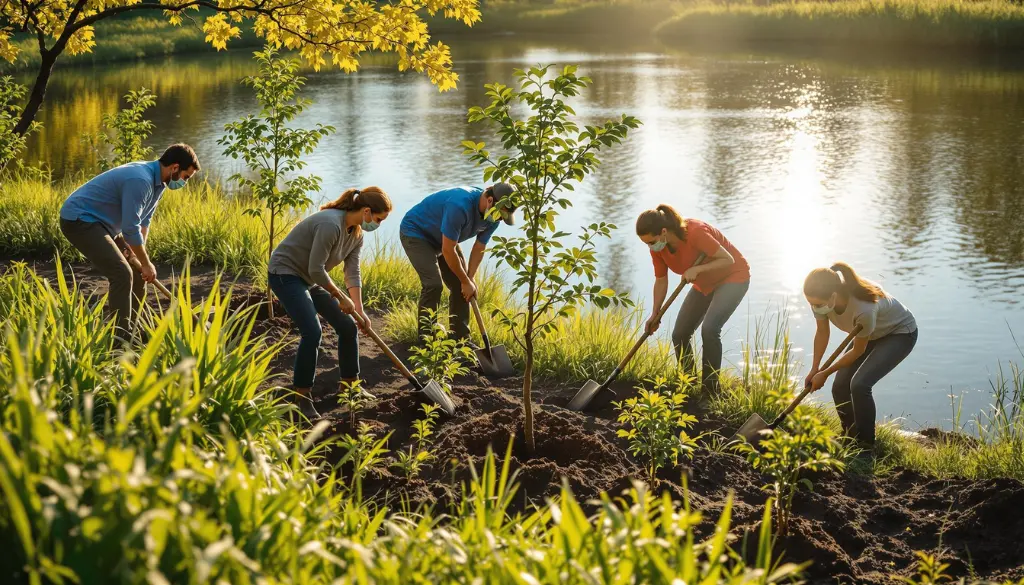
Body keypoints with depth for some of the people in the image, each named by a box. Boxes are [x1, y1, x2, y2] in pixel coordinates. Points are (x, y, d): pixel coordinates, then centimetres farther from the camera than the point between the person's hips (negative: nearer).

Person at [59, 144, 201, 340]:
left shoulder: (158, 181, 5)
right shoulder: (140, 180, -27)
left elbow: (144, 221, 14)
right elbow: (131, 228, -26)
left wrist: (139, 255, 3)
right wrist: (146, 263, -16)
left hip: (100, 223, 11)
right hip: (79, 220, -11)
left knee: (137, 273, 12)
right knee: (122, 274, -20)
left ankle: (130, 329, 21)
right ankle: (119, 339, -18)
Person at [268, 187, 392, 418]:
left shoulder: (357, 233, -2)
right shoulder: (331, 224, -31)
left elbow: (353, 273, -1)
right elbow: (316, 269, -28)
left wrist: (359, 311, -8)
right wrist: (341, 297, -16)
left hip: (310, 278, 9)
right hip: (285, 273, -9)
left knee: (348, 327, 5)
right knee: (312, 332, -21)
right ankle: (302, 398, -7)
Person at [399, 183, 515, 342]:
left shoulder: (492, 217, -13)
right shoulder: (460, 206, -39)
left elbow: (479, 248, 0)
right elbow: (448, 251, -32)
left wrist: (469, 280, -10)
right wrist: (466, 282, -20)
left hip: (441, 238, 8)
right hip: (415, 232, -8)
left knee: (459, 286, 1)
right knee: (433, 284, -21)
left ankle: (461, 338, 10)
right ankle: (425, 340, -10)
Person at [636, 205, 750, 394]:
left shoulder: (695, 232, -35)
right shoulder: (657, 248, -14)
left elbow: (728, 260, -28)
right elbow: (661, 281, -1)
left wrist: (697, 269, -37)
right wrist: (655, 314, -9)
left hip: (733, 277, -7)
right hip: (704, 284, 7)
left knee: (709, 329, -26)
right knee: (679, 334, 1)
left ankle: (710, 389, -13)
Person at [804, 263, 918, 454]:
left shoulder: (864, 308, -42)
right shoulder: (821, 299, -26)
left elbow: (858, 351, -24)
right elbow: (822, 332, -5)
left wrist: (825, 373, -16)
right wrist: (814, 370, -4)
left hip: (900, 334, -7)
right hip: (871, 334, 7)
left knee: (859, 384, -23)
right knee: (840, 387, -3)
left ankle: (865, 447, -8)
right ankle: (850, 439, 21)